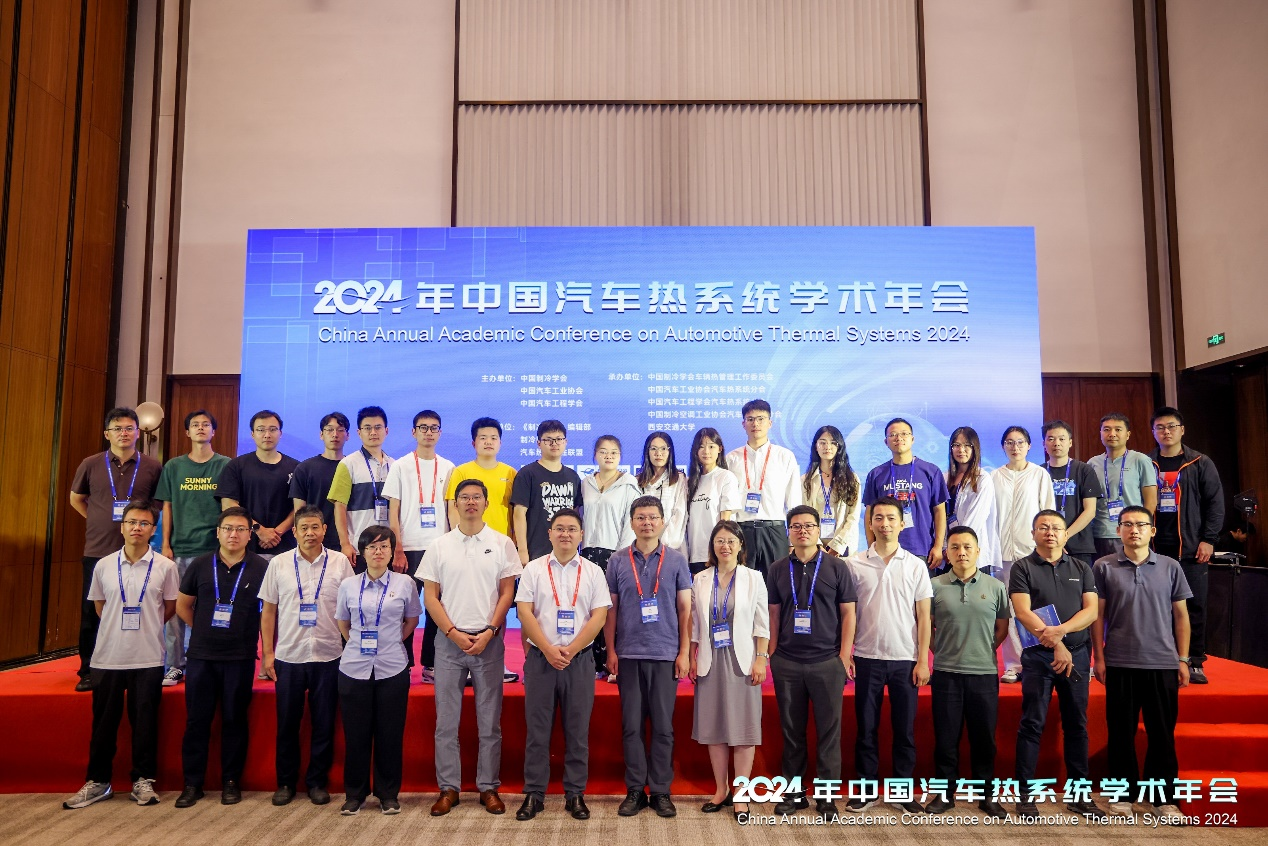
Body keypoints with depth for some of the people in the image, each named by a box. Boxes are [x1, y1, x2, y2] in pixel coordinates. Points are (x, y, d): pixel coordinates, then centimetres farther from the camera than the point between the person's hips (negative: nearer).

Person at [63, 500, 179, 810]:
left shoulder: (165, 567, -4)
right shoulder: (103, 566, 2)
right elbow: (99, 606, 14)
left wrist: (145, 627, 6)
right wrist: (120, 628, 8)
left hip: (148, 659, -2)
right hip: (107, 657, 2)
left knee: (144, 722, 5)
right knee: (103, 722, 10)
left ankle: (143, 780, 18)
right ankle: (97, 781, 25)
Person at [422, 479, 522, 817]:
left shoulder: (502, 544, 2)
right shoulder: (439, 546, 4)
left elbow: (507, 593, 1)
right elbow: (430, 596, 3)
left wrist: (488, 632, -9)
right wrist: (455, 634, -7)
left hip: (489, 641, -1)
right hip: (449, 641, 1)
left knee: (490, 721, 5)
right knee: (446, 720, 6)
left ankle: (488, 787, 16)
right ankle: (448, 787, 17)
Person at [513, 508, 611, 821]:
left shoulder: (593, 572, 5)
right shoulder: (534, 569, 4)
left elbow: (599, 616, -2)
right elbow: (524, 612, -3)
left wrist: (570, 650, -11)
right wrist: (549, 649, -12)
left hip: (579, 660, 0)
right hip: (540, 658, 0)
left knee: (578, 731, 6)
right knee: (537, 730, 5)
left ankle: (575, 795, 17)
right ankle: (534, 794, 16)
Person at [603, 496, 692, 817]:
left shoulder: (676, 560, 3)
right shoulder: (617, 560, 4)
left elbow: (685, 608, 4)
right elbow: (611, 608, 7)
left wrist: (685, 652, -1)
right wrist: (611, 651, 2)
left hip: (666, 655, 0)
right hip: (628, 654, 1)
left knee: (663, 726, 5)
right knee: (631, 725, 5)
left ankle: (661, 790, 16)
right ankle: (635, 789, 17)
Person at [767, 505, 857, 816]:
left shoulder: (836, 567, 2)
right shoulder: (778, 570, 7)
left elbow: (848, 613, 1)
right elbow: (773, 614, 10)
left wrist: (845, 656, -4)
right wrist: (772, 654, 4)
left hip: (827, 662, -2)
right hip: (787, 663, 2)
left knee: (828, 730, 3)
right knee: (792, 729, 9)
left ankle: (826, 795, 16)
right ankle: (794, 791, 21)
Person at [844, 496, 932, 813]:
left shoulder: (916, 566, 3)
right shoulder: (854, 565, 1)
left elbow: (923, 617, 3)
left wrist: (923, 660, -2)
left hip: (905, 660, 0)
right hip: (867, 658, 0)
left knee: (905, 728, 7)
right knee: (866, 727, 7)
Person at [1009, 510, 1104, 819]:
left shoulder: (1081, 569, 11)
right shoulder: (1022, 568, 1)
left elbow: (1091, 610, 1)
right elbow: (1023, 612, -9)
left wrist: (1061, 630, -17)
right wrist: (1055, 644, -19)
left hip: (1077, 653, 3)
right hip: (1038, 655, -3)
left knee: (1076, 725, 9)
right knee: (1032, 724, -1)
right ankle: (1025, 793, 5)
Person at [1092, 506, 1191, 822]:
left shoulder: (1170, 567, 5)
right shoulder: (1104, 567, 1)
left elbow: (1181, 615, 8)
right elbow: (1098, 615, 2)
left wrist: (1183, 659, 4)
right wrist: (1098, 658, -1)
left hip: (1163, 664, 1)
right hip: (1119, 663, -1)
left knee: (1162, 733, 7)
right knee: (1121, 732, 7)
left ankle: (1165, 798, 19)